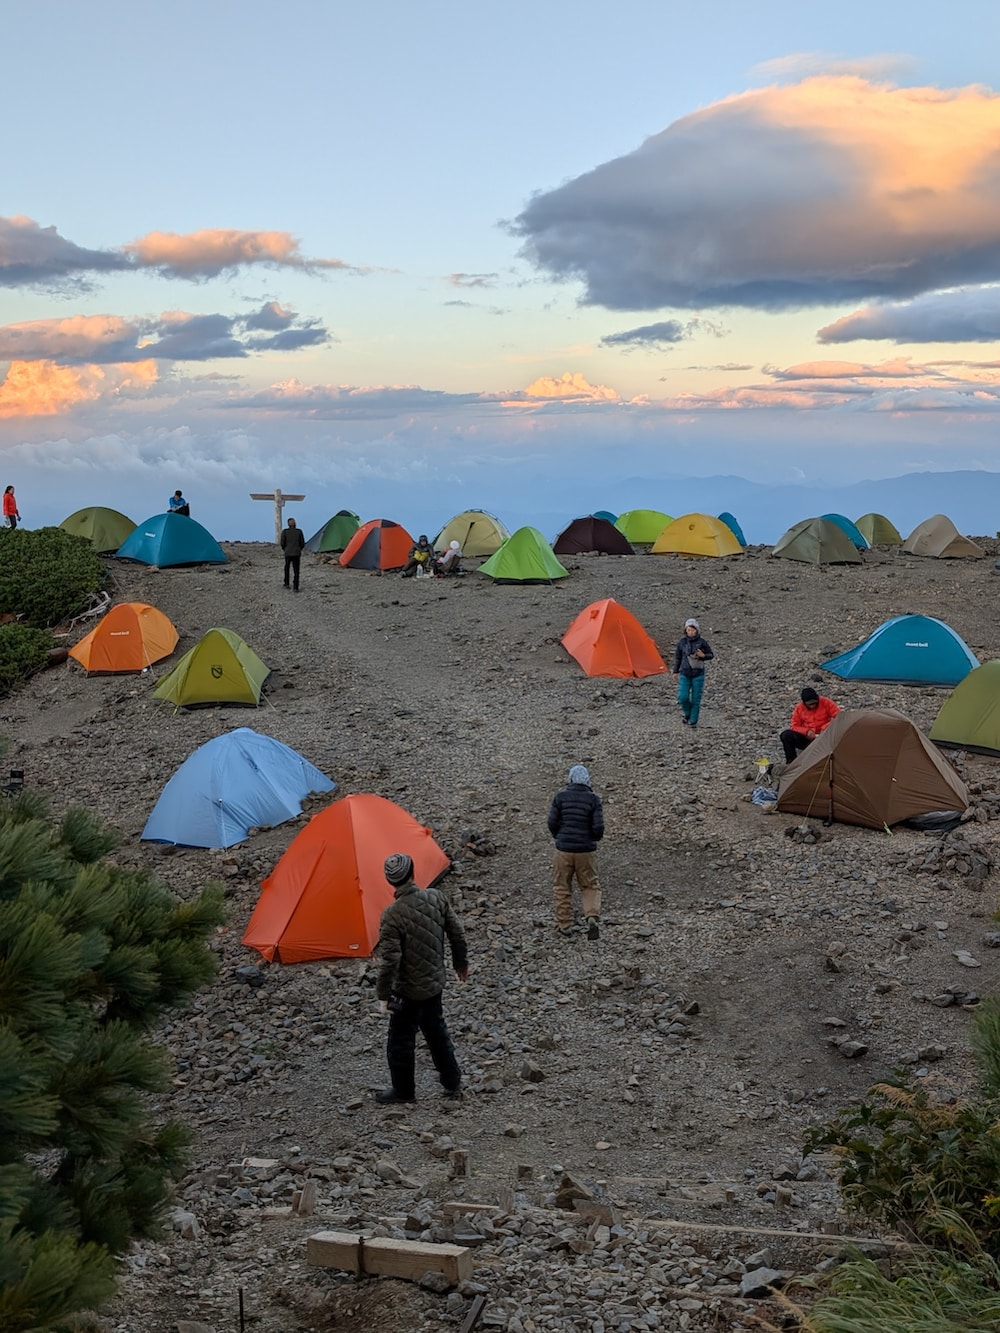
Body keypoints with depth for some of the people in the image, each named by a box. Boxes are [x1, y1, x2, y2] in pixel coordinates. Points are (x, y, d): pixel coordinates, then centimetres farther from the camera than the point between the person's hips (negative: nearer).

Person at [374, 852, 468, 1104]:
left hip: (409, 990, -6)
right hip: (436, 982, 6)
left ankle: (403, 1090, 28)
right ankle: (452, 1081, 35)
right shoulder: (436, 898, -10)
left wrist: (384, 994, -12)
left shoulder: (392, 915, -26)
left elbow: (390, 960, -25)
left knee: (401, 1040, 13)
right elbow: (457, 933, 1)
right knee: (436, 1030, 25)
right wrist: (461, 963, 18)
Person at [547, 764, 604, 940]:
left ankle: (565, 925, 14)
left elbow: (552, 823, -2)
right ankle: (592, 917, -9)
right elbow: (598, 827, -8)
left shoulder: (560, 797, -3)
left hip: (564, 848, 0)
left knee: (561, 886, 13)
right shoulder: (593, 799, -4)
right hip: (585, 850, 0)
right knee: (590, 886, 13)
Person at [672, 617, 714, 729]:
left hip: (698, 675, -1)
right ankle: (687, 713, 19)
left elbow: (711, 655, 3)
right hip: (685, 674, 1)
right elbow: (677, 656, 10)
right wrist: (675, 671, 13)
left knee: (696, 699, 1)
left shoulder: (702, 642, -8)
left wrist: (703, 656, -19)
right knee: (683, 697, -12)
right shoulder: (682, 642, -2)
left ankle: (693, 722, 16)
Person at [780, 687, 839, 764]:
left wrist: (826, 728, -19)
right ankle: (791, 762, -16)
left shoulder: (825, 702, -8)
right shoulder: (799, 708, -3)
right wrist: (807, 731, -18)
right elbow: (794, 726, 0)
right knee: (786, 736, -23)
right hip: (805, 738, 3)